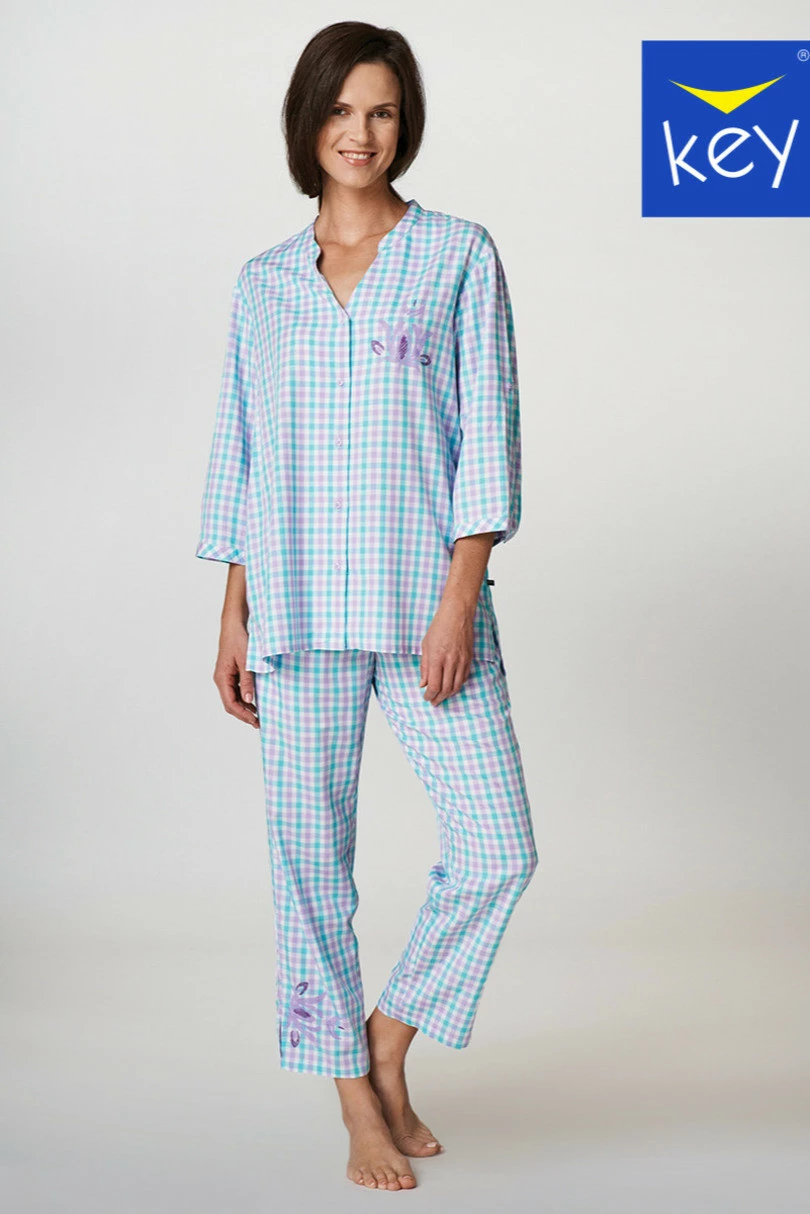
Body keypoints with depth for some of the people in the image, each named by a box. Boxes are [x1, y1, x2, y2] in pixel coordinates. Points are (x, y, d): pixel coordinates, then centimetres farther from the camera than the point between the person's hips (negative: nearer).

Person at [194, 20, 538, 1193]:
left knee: (499, 846, -6)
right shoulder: (263, 282, 11)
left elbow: (488, 434, -3)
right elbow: (241, 453, 12)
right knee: (311, 849, 3)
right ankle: (359, 1106, 18)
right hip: (301, 603, 2)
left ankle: (391, 1034, 20)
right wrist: (233, 617, 6)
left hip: (423, 599, -1)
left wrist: (459, 599, -12)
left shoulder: (460, 255, 4)